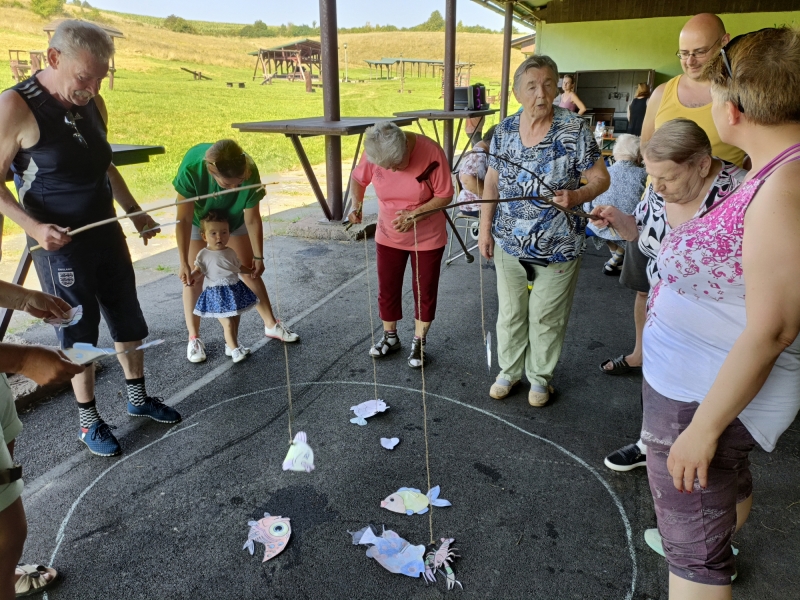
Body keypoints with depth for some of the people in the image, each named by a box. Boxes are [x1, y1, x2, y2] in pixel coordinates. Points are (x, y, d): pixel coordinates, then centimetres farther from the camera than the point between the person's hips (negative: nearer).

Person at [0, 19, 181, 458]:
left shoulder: (93, 103, 4)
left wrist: (135, 212, 16)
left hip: (107, 233, 6)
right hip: (59, 244, -6)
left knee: (128, 319, 14)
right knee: (79, 331, 5)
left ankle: (138, 398, 33)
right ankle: (88, 422, 24)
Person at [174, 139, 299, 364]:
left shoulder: (250, 172, -35)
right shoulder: (191, 169, -40)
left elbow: (252, 219, -22)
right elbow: (184, 219, -32)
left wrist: (258, 256, -13)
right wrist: (184, 264, -30)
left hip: (234, 218, 2)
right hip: (198, 219, -1)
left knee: (249, 270, 5)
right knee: (194, 277, -3)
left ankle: (271, 324, 18)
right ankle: (194, 338, 10)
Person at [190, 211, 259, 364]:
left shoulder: (230, 253, 6)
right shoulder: (204, 255, -7)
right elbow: (198, 270, -4)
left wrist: (252, 270, 21)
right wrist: (189, 276, -23)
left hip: (234, 290, 6)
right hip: (217, 293, -5)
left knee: (235, 321, 15)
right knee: (227, 323, -7)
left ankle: (231, 345, 31)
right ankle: (235, 350, 3)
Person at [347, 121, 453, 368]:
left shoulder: (430, 152, -24)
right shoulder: (373, 154, -16)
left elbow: (445, 196, -18)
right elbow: (358, 178, 4)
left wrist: (415, 215, -28)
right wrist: (357, 205, -14)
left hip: (427, 237, -2)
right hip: (388, 235, 3)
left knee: (424, 291, 9)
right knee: (387, 289, 13)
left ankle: (419, 342, 27)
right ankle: (390, 337, 34)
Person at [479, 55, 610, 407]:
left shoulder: (574, 130, -11)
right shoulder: (504, 131, 0)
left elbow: (601, 178, -7)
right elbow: (492, 183, 8)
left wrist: (577, 196, -27)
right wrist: (485, 228, 3)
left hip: (558, 247, -3)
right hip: (509, 243, 3)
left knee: (547, 317, 10)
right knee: (510, 312, 15)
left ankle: (540, 376, 32)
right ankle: (509, 371, 35)